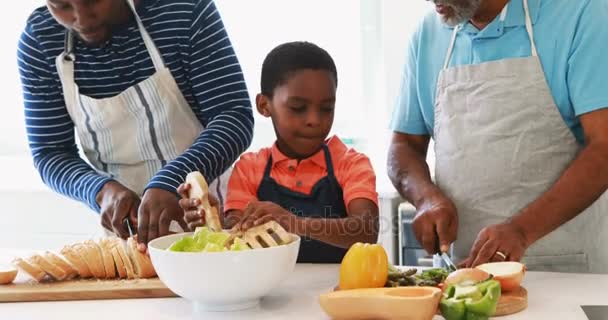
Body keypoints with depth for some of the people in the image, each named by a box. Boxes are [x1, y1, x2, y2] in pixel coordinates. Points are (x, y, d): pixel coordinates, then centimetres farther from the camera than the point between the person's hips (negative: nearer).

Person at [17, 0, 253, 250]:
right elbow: (49, 154, -3)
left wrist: (170, 182, -32)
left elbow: (235, 116, -18)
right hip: (122, 224, 1)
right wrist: (103, 190, -22)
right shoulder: (38, 39, -7)